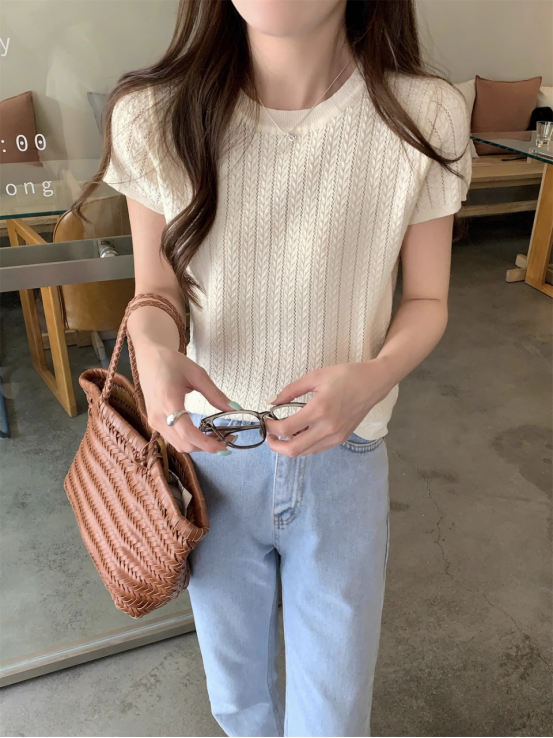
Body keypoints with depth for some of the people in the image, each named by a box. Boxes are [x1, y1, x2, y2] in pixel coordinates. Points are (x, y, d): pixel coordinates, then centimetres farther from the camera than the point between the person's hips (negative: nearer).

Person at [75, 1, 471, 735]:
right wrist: (153, 347, -25)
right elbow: (157, 291, -2)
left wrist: (374, 376, -25)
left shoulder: (426, 117, -16)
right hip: (213, 451, 1)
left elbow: (426, 302, -3)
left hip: (343, 459, 0)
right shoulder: (154, 117, -14)